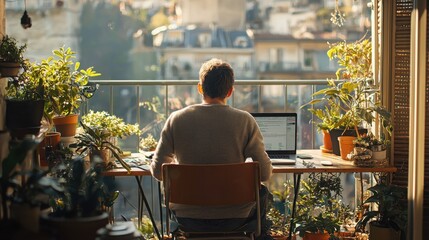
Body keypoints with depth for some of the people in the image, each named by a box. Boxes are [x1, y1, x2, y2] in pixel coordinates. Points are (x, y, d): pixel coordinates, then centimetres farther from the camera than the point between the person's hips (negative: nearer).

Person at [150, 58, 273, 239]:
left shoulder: (177, 119, -9)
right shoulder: (245, 121, -12)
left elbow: (157, 171, -3)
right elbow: (265, 173, -10)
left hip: (187, 217, 1)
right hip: (234, 217, -1)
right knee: (262, 193, 32)